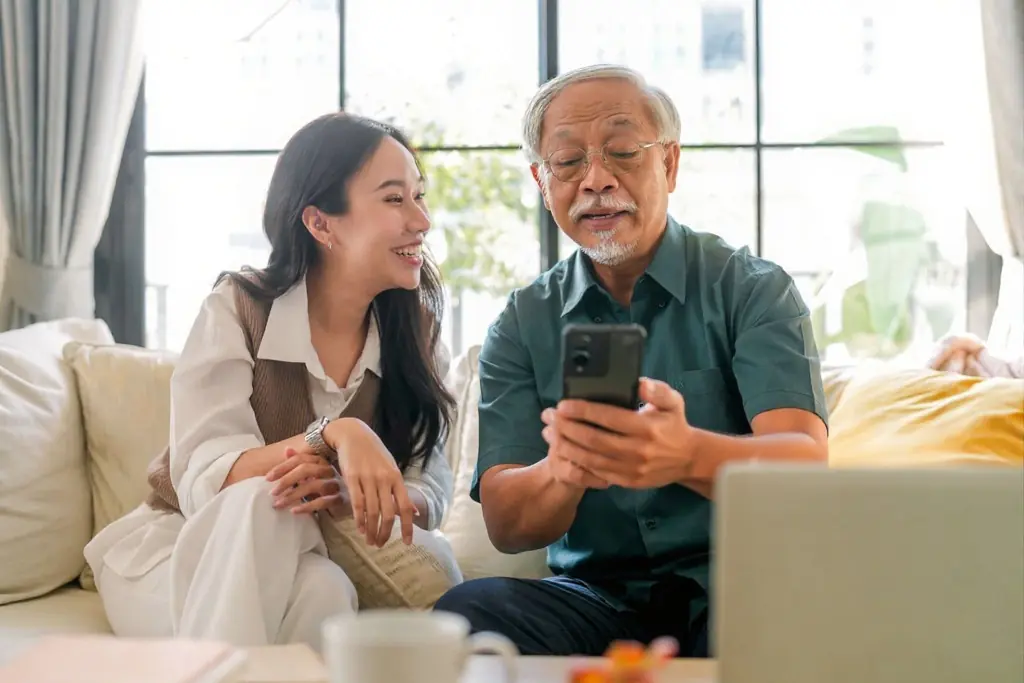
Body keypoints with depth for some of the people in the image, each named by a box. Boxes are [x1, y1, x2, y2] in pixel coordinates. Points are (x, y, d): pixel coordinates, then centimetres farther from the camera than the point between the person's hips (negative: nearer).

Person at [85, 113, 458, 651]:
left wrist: (357, 494, -34)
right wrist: (332, 435, -41)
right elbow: (202, 482, -25)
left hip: (300, 561, 2)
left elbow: (430, 489, -12)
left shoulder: (415, 327, -4)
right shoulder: (238, 309, -14)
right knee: (263, 501, -34)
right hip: (175, 549, -2)